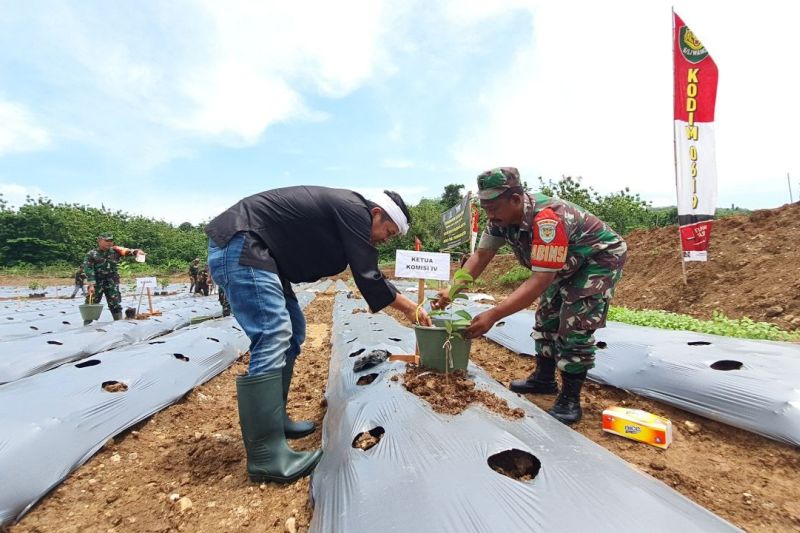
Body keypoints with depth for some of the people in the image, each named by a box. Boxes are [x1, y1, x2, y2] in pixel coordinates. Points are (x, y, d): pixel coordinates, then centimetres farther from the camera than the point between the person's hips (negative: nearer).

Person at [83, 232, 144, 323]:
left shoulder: (115, 251, 0)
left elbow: (127, 251, -17)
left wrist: (136, 251, -40)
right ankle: (86, 326, 16)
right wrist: (91, 285, -15)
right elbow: (88, 270, -8)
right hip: (96, 283, -1)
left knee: (116, 305, 1)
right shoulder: (91, 254, -4)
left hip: (112, 283, 1)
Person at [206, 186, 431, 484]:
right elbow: (368, 278, -15)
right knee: (273, 339, -18)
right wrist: (409, 308, -1)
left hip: (257, 252, 11)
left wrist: (406, 306, 21)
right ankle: (266, 458, -12)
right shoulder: (354, 210, -13)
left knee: (293, 331, 10)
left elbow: (366, 276, 20)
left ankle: (273, 420, 19)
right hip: (239, 247, -11)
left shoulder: (346, 216, 16)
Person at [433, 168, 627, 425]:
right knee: (547, 317, 11)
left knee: (576, 325, -15)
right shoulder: (501, 217, -15)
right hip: (568, 264, 8)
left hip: (601, 255, -8)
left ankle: (570, 400, -1)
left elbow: (540, 280, -43)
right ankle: (544, 379, 26)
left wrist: (493, 315, -50)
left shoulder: (546, 218, -40)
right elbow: (480, 255, -13)